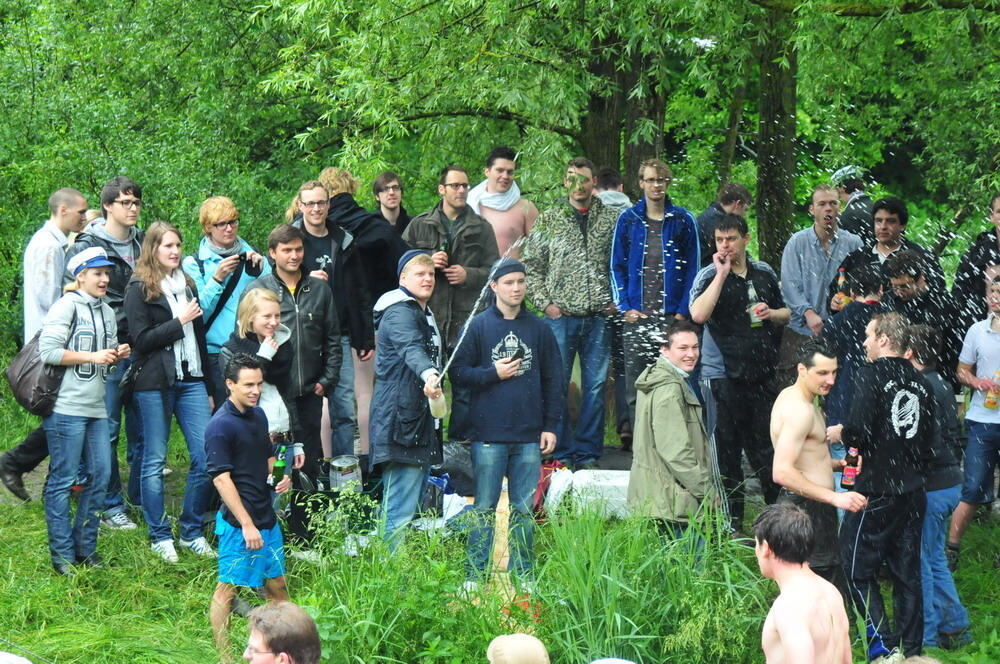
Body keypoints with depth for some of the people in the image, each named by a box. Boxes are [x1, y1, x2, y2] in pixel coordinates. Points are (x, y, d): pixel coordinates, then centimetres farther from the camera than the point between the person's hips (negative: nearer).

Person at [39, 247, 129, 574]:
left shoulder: (107, 312, 17)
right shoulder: (67, 306, -8)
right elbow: (48, 351, -15)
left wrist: (116, 354, 5)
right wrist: (92, 356, -15)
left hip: (96, 407, 8)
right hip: (66, 408, -8)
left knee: (100, 476, 7)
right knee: (62, 480, -3)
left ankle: (85, 547, 18)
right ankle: (62, 554, 2)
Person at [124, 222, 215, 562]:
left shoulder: (187, 283, 16)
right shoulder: (139, 288, -1)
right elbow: (141, 338, -9)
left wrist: (208, 385, 16)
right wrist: (179, 322, -13)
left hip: (191, 380, 5)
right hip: (156, 383, -5)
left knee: (206, 454, -3)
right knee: (155, 460, 1)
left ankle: (192, 532, 8)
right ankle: (160, 536, 9)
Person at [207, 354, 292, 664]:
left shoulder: (258, 415, 10)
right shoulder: (220, 426, -16)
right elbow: (221, 478, -19)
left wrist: (280, 477, 1)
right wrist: (247, 524, -20)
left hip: (267, 517, 8)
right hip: (238, 522, -8)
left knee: (276, 585, 16)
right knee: (227, 588, 1)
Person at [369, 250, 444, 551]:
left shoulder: (425, 313, 20)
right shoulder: (399, 313, -13)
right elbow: (410, 348, -34)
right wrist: (428, 374, -52)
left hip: (421, 421, 10)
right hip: (400, 421, -10)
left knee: (417, 502, 13)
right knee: (402, 508, -12)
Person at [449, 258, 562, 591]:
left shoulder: (539, 329, 9)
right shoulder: (478, 326, 1)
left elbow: (553, 379, 11)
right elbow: (459, 372, 0)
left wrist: (550, 425, 5)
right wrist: (493, 373, -13)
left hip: (529, 436, 2)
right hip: (489, 434, -2)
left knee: (524, 509, 7)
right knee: (484, 510, 2)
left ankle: (522, 576, 14)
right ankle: (474, 576, 7)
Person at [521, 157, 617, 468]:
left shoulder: (611, 219, 7)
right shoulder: (549, 220, 5)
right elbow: (531, 264, 6)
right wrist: (544, 302, -3)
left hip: (599, 317, 1)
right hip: (561, 315, -1)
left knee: (596, 386, 3)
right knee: (556, 385, 0)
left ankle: (587, 453, 11)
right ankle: (560, 452, 8)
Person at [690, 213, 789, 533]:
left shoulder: (764, 273, 10)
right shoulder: (709, 276, -5)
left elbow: (786, 313, 21)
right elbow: (698, 314, -24)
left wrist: (771, 313, -2)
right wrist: (722, 273, -21)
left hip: (761, 371, 4)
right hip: (725, 372, -4)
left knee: (765, 445, 9)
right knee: (729, 446, 1)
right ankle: (733, 521, 9)